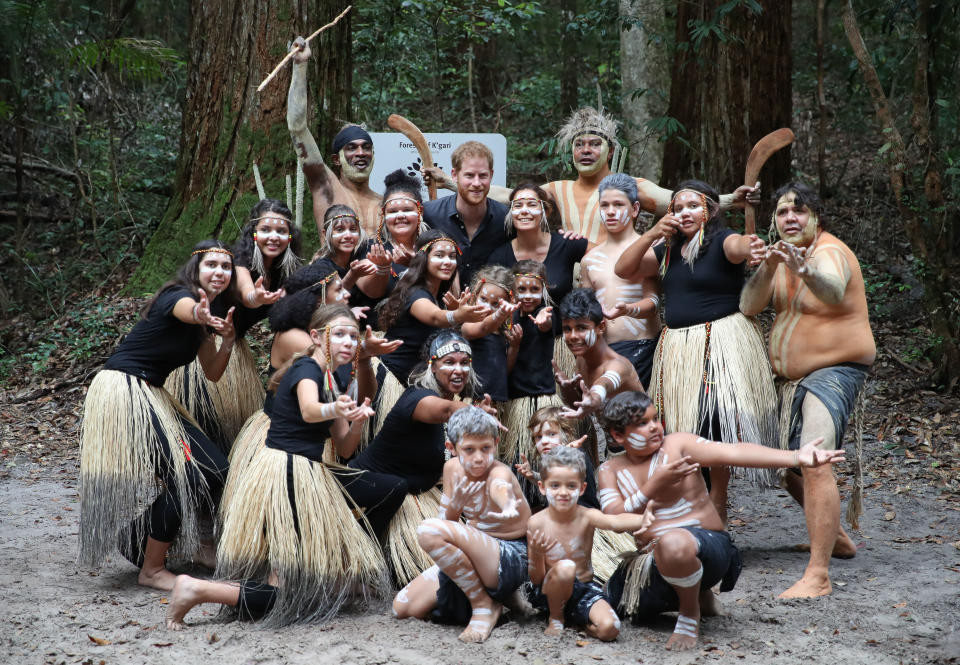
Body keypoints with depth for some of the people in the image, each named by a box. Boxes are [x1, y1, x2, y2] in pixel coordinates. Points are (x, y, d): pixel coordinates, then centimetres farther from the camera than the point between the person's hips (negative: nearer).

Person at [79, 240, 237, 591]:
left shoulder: (210, 313, 12)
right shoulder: (178, 296, -15)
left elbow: (212, 373, 15)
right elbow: (186, 310, -42)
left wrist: (227, 343, -5)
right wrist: (200, 315, -66)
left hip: (150, 396, 9)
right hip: (123, 389, -9)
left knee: (215, 470, 4)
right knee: (184, 476, -14)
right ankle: (151, 571, -1)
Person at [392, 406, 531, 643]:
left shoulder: (499, 472, -22)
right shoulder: (453, 468, 1)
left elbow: (501, 488, -49)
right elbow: (448, 518, 7)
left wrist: (508, 507, -71)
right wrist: (456, 498, -14)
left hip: (510, 560, -8)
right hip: (477, 556, 8)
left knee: (430, 530, -31)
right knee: (403, 608, 4)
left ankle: (484, 606, -16)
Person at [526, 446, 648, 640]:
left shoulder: (587, 517, -11)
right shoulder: (537, 523, -13)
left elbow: (615, 522, -35)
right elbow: (536, 579, -9)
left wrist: (647, 520, -56)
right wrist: (537, 554, -32)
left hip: (584, 588, 1)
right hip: (549, 592, -1)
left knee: (609, 628, -24)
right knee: (565, 567, -34)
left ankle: (574, 617, 8)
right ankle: (555, 618, -6)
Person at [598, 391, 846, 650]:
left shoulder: (677, 445, -5)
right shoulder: (610, 471, 5)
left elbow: (734, 453, -17)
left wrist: (797, 457, -29)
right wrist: (655, 484, -21)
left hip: (707, 545, -6)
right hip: (651, 559, 7)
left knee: (672, 543, -40)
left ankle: (690, 612, -9)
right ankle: (697, 595, 21)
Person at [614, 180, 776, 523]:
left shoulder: (721, 241, -5)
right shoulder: (668, 250, 15)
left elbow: (737, 247, -28)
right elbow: (623, 269, 12)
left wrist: (750, 249, -53)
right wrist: (652, 234, -1)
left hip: (720, 345, -6)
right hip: (677, 349, 6)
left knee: (713, 426, -11)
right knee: (682, 432, 3)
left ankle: (717, 512, 0)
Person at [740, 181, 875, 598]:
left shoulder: (829, 252, -16)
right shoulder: (781, 255, 7)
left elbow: (833, 288, -41)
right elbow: (748, 306, -8)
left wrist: (807, 272, -63)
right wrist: (768, 268, -26)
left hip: (834, 371, -8)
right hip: (789, 377, 9)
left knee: (813, 463, -24)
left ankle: (818, 576, -26)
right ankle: (836, 538, 36)